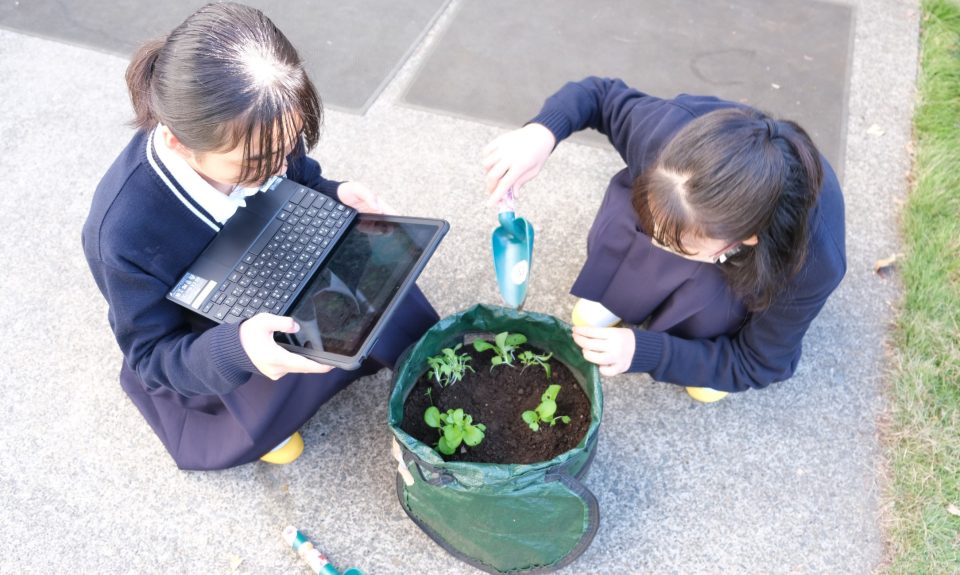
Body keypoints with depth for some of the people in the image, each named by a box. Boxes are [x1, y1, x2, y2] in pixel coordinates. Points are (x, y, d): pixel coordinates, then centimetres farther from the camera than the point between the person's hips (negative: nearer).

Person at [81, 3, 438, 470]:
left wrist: (336, 196, -25)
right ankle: (252, 422, -1)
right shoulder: (126, 231, -36)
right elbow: (153, 355, -24)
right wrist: (235, 349, -46)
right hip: (204, 358, -4)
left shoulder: (259, 137, -23)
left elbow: (301, 186, 0)